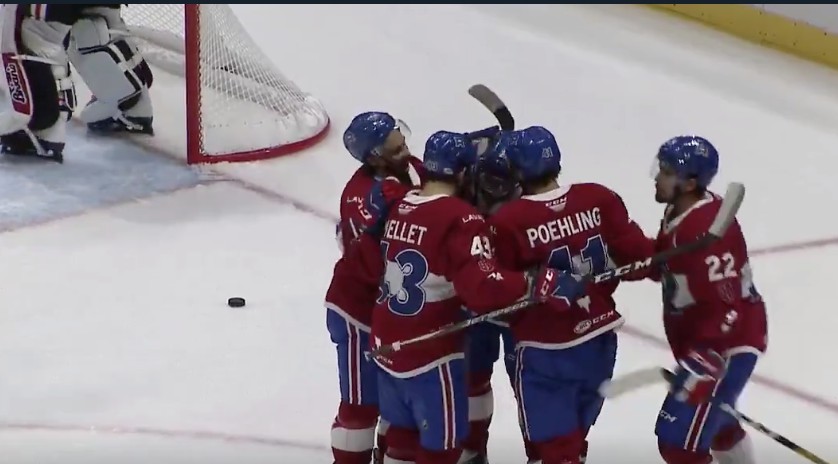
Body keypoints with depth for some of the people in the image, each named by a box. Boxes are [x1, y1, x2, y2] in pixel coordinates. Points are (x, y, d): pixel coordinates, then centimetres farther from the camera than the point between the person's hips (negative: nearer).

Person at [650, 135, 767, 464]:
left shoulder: (707, 230, -30)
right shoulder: (678, 212, 1)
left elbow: (726, 308, -31)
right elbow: (662, 266, 15)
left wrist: (701, 363, -35)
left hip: (726, 345, -11)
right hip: (700, 339, 11)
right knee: (717, 420, 31)